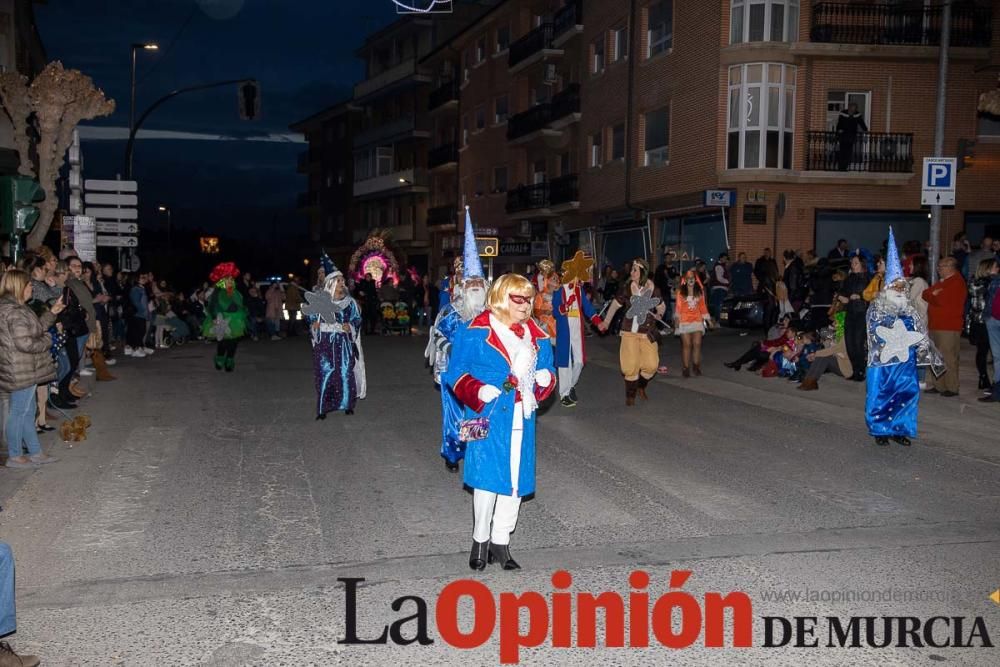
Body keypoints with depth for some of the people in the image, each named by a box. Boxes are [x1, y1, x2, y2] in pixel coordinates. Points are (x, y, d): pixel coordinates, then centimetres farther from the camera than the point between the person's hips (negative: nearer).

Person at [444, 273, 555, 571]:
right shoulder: (476, 331, -7)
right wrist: (477, 392, -21)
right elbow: (456, 373, -6)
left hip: (521, 417, 6)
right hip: (489, 417, -5)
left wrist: (545, 378, -5)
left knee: (516, 479, 9)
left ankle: (500, 543, 23)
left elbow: (547, 369, 18)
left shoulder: (535, 335, 11)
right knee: (487, 477, -3)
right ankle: (480, 541, 18)